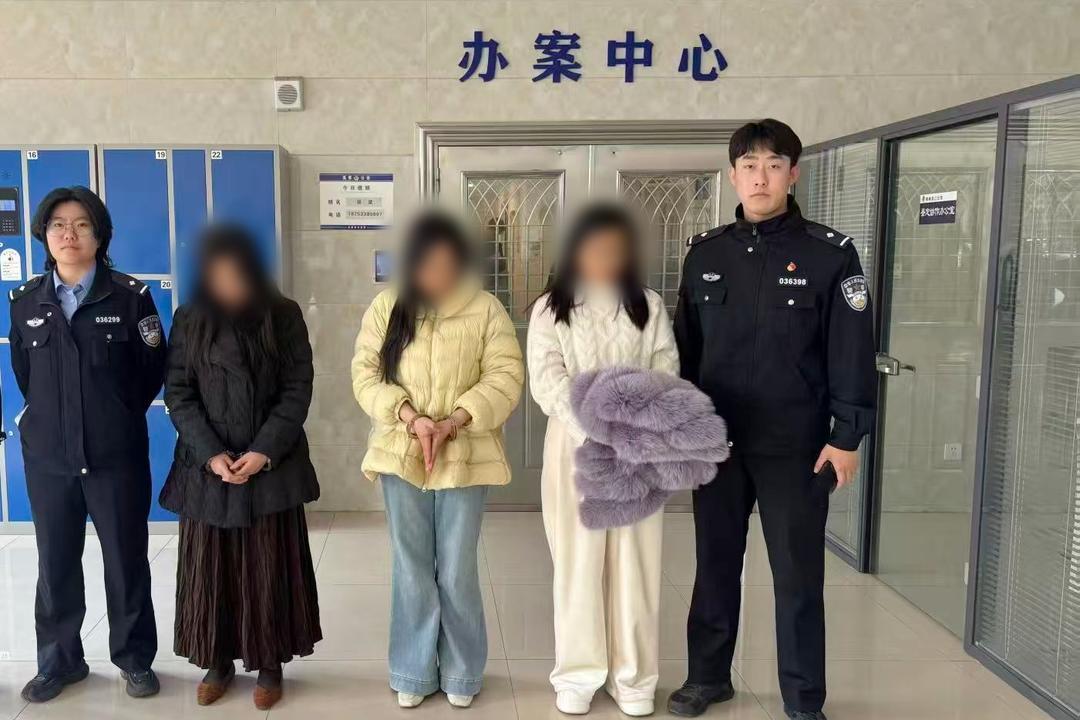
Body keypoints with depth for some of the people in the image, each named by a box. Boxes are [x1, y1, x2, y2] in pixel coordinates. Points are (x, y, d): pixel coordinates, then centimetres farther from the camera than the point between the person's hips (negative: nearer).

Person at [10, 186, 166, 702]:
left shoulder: (130, 295, -6)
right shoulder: (25, 300, 4)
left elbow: (154, 368, 0)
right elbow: (22, 371, 15)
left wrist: (120, 416, 5)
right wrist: (51, 416, 13)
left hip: (117, 455, -3)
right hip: (48, 457, 3)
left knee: (126, 561, 7)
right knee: (55, 564, 12)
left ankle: (134, 660, 23)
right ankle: (59, 662, 30)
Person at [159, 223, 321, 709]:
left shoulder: (283, 316, -2)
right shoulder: (188, 321, 2)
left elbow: (298, 389, -5)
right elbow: (178, 394, -1)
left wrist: (264, 451, -14)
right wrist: (211, 453, -13)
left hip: (272, 465, -1)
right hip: (206, 466, 1)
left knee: (269, 569, 4)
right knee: (210, 568, 7)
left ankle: (269, 664, 18)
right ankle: (218, 661, 23)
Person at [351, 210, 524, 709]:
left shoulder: (486, 309, -2)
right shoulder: (386, 307, 2)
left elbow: (505, 378, -7)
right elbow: (366, 373, -1)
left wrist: (454, 422, -19)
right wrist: (411, 418, -16)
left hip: (463, 457, -1)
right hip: (401, 454, 2)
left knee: (457, 573, 7)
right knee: (412, 570, 11)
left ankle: (461, 674, 25)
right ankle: (414, 673, 26)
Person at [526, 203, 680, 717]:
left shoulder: (649, 306, 7)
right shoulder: (550, 308, 2)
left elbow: (665, 375, 2)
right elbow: (548, 381, -7)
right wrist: (595, 435, -20)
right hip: (575, 447, -1)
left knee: (635, 563, 4)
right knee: (578, 562, 4)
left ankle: (633, 676, 16)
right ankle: (579, 674, 16)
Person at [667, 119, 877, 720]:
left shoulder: (830, 254, -5)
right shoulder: (706, 253, 5)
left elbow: (853, 352, -6)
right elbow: (686, 348, 10)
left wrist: (848, 435, -9)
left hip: (796, 446, -3)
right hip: (716, 440, 3)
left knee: (798, 574, 7)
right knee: (716, 565, 14)